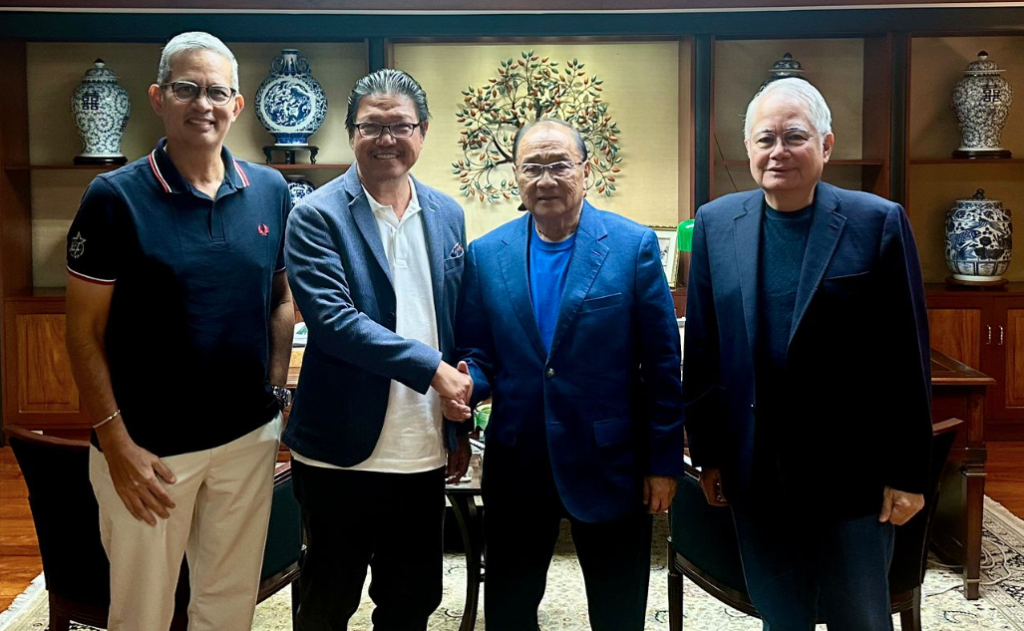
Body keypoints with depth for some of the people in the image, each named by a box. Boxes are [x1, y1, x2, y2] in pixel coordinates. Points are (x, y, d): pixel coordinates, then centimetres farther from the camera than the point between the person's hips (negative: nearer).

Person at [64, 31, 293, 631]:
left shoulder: (271, 191, 1)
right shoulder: (115, 197, -9)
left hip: (250, 437, 3)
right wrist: (116, 443, -12)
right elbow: (85, 330, -8)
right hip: (148, 447, -3)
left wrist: (277, 391, 3)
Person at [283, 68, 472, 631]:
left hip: (425, 456, 5)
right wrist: (430, 367, -19)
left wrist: (459, 428, 14)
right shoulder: (317, 216, -8)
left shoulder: (447, 215, 8)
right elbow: (332, 319, -19)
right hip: (343, 454, -4)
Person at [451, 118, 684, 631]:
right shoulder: (485, 255, 3)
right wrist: (467, 381, -15)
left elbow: (662, 363, -5)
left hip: (609, 467, -2)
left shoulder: (635, 246, -5)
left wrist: (664, 461, -5)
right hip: (516, 467, 3)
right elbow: (476, 351, 8)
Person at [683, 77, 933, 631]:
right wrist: (707, 453, 6)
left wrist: (907, 472, -6)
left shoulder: (878, 222, -8)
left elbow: (906, 360, -6)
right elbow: (701, 348, 5)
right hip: (754, 472, 3)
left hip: (852, 474, -2)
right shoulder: (716, 223, 1)